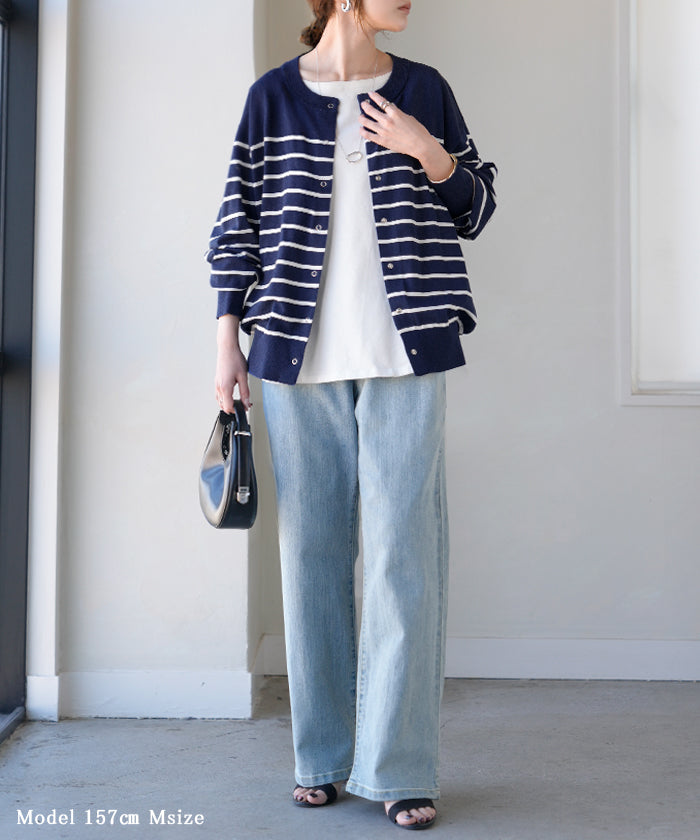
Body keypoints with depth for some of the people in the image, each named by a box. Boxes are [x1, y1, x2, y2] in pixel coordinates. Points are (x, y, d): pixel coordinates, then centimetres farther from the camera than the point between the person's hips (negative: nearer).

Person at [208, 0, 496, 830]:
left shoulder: (423, 91, 10)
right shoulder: (273, 97, 7)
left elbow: (475, 209, 14)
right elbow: (239, 220, 8)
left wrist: (429, 153, -4)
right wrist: (227, 337, 4)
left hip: (404, 354, 0)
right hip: (301, 356, 0)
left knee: (402, 550, -4)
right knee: (312, 549, 5)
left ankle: (400, 767, 4)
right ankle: (321, 756, 18)